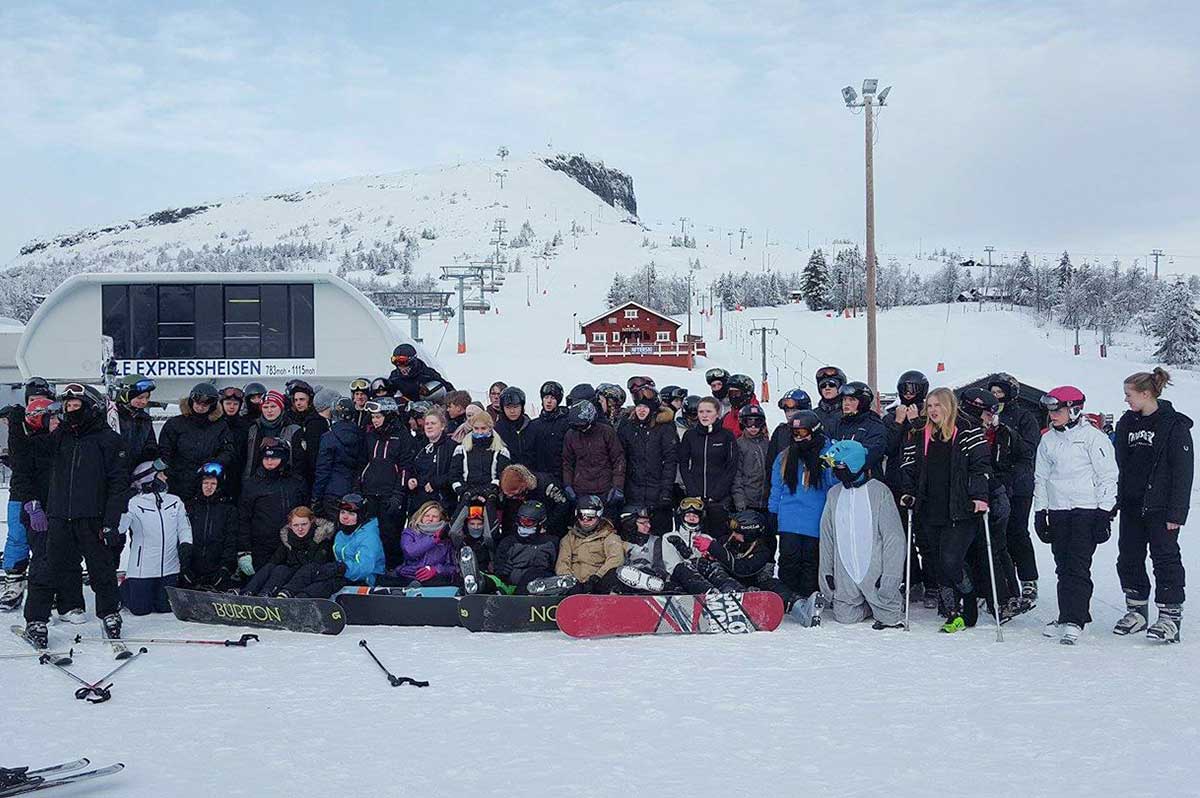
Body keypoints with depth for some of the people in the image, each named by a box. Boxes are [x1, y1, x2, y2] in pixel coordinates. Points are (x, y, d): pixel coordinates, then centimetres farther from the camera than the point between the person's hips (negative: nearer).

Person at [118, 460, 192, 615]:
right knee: (140, 609, 1)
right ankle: (124, 590, 32)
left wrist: (185, 545, -8)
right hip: (142, 569, -4)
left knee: (166, 607, 5)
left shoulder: (175, 502, 4)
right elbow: (117, 527, -13)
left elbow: (184, 527, 8)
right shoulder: (134, 504, -9)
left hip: (169, 567, 4)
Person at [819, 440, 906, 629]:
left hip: (875, 571, -4)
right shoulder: (834, 494, 7)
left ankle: (892, 615, 28)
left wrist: (889, 575, -14)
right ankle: (870, 606, 30)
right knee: (845, 617, 3)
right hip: (845, 575, 4)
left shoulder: (879, 491, -8)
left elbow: (894, 537, -10)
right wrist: (827, 570, 9)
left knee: (888, 617, -5)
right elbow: (826, 536, 13)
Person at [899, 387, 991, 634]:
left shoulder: (967, 431, -1)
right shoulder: (920, 435, 14)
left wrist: (980, 495, -17)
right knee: (940, 565, 5)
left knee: (951, 561, -14)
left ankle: (968, 609, 8)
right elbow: (908, 466, 19)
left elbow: (980, 464, -7)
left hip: (960, 512, -5)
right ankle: (953, 614, 13)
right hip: (931, 513, 5)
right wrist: (908, 493, 5)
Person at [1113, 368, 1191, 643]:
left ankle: (1170, 615, 4)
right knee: (1129, 558, 9)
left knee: (1165, 558, -2)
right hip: (1131, 506, 7)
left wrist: (1176, 512, -14)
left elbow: (1183, 471, -11)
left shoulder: (1174, 425, -9)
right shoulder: (1127, 423, 9)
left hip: (1160, 507, -6)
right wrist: (1112, 503, 10)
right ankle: (1137, 611, 22)